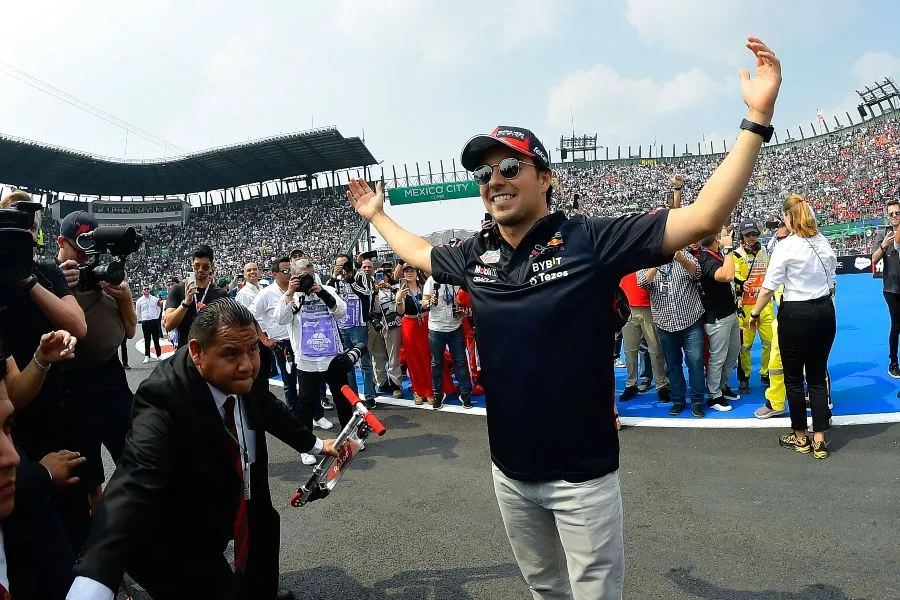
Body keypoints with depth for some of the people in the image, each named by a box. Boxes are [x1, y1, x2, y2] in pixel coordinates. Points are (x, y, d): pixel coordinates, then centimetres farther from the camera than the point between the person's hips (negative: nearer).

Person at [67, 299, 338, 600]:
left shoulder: (245, 376, -15)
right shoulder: (164, 397, -36)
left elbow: (269, 409, 6)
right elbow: (136, 480, -49)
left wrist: (314, 444, 17)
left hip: (232, 504, 8)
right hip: (177, 542, -8)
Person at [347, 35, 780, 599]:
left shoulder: (590, 241, -15)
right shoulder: (476, 256, 0)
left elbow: (704, 217, -19)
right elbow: (418, 253, 21)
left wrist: (757, 119, -24)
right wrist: (377, 214, 27)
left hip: (581, 473, -5)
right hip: (509, 471, 5)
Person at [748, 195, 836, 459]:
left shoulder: (786, 246, -14)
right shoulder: (824, 242, 4)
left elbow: (768, 287, -14)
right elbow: (831, 280, 11)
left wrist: (754, 313, -2)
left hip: (796, 314, -6)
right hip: (825, 311, 6)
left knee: (793, 378, 9)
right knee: (818, 376, 12)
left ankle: (800, 437, 22)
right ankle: (819, 440, 14)